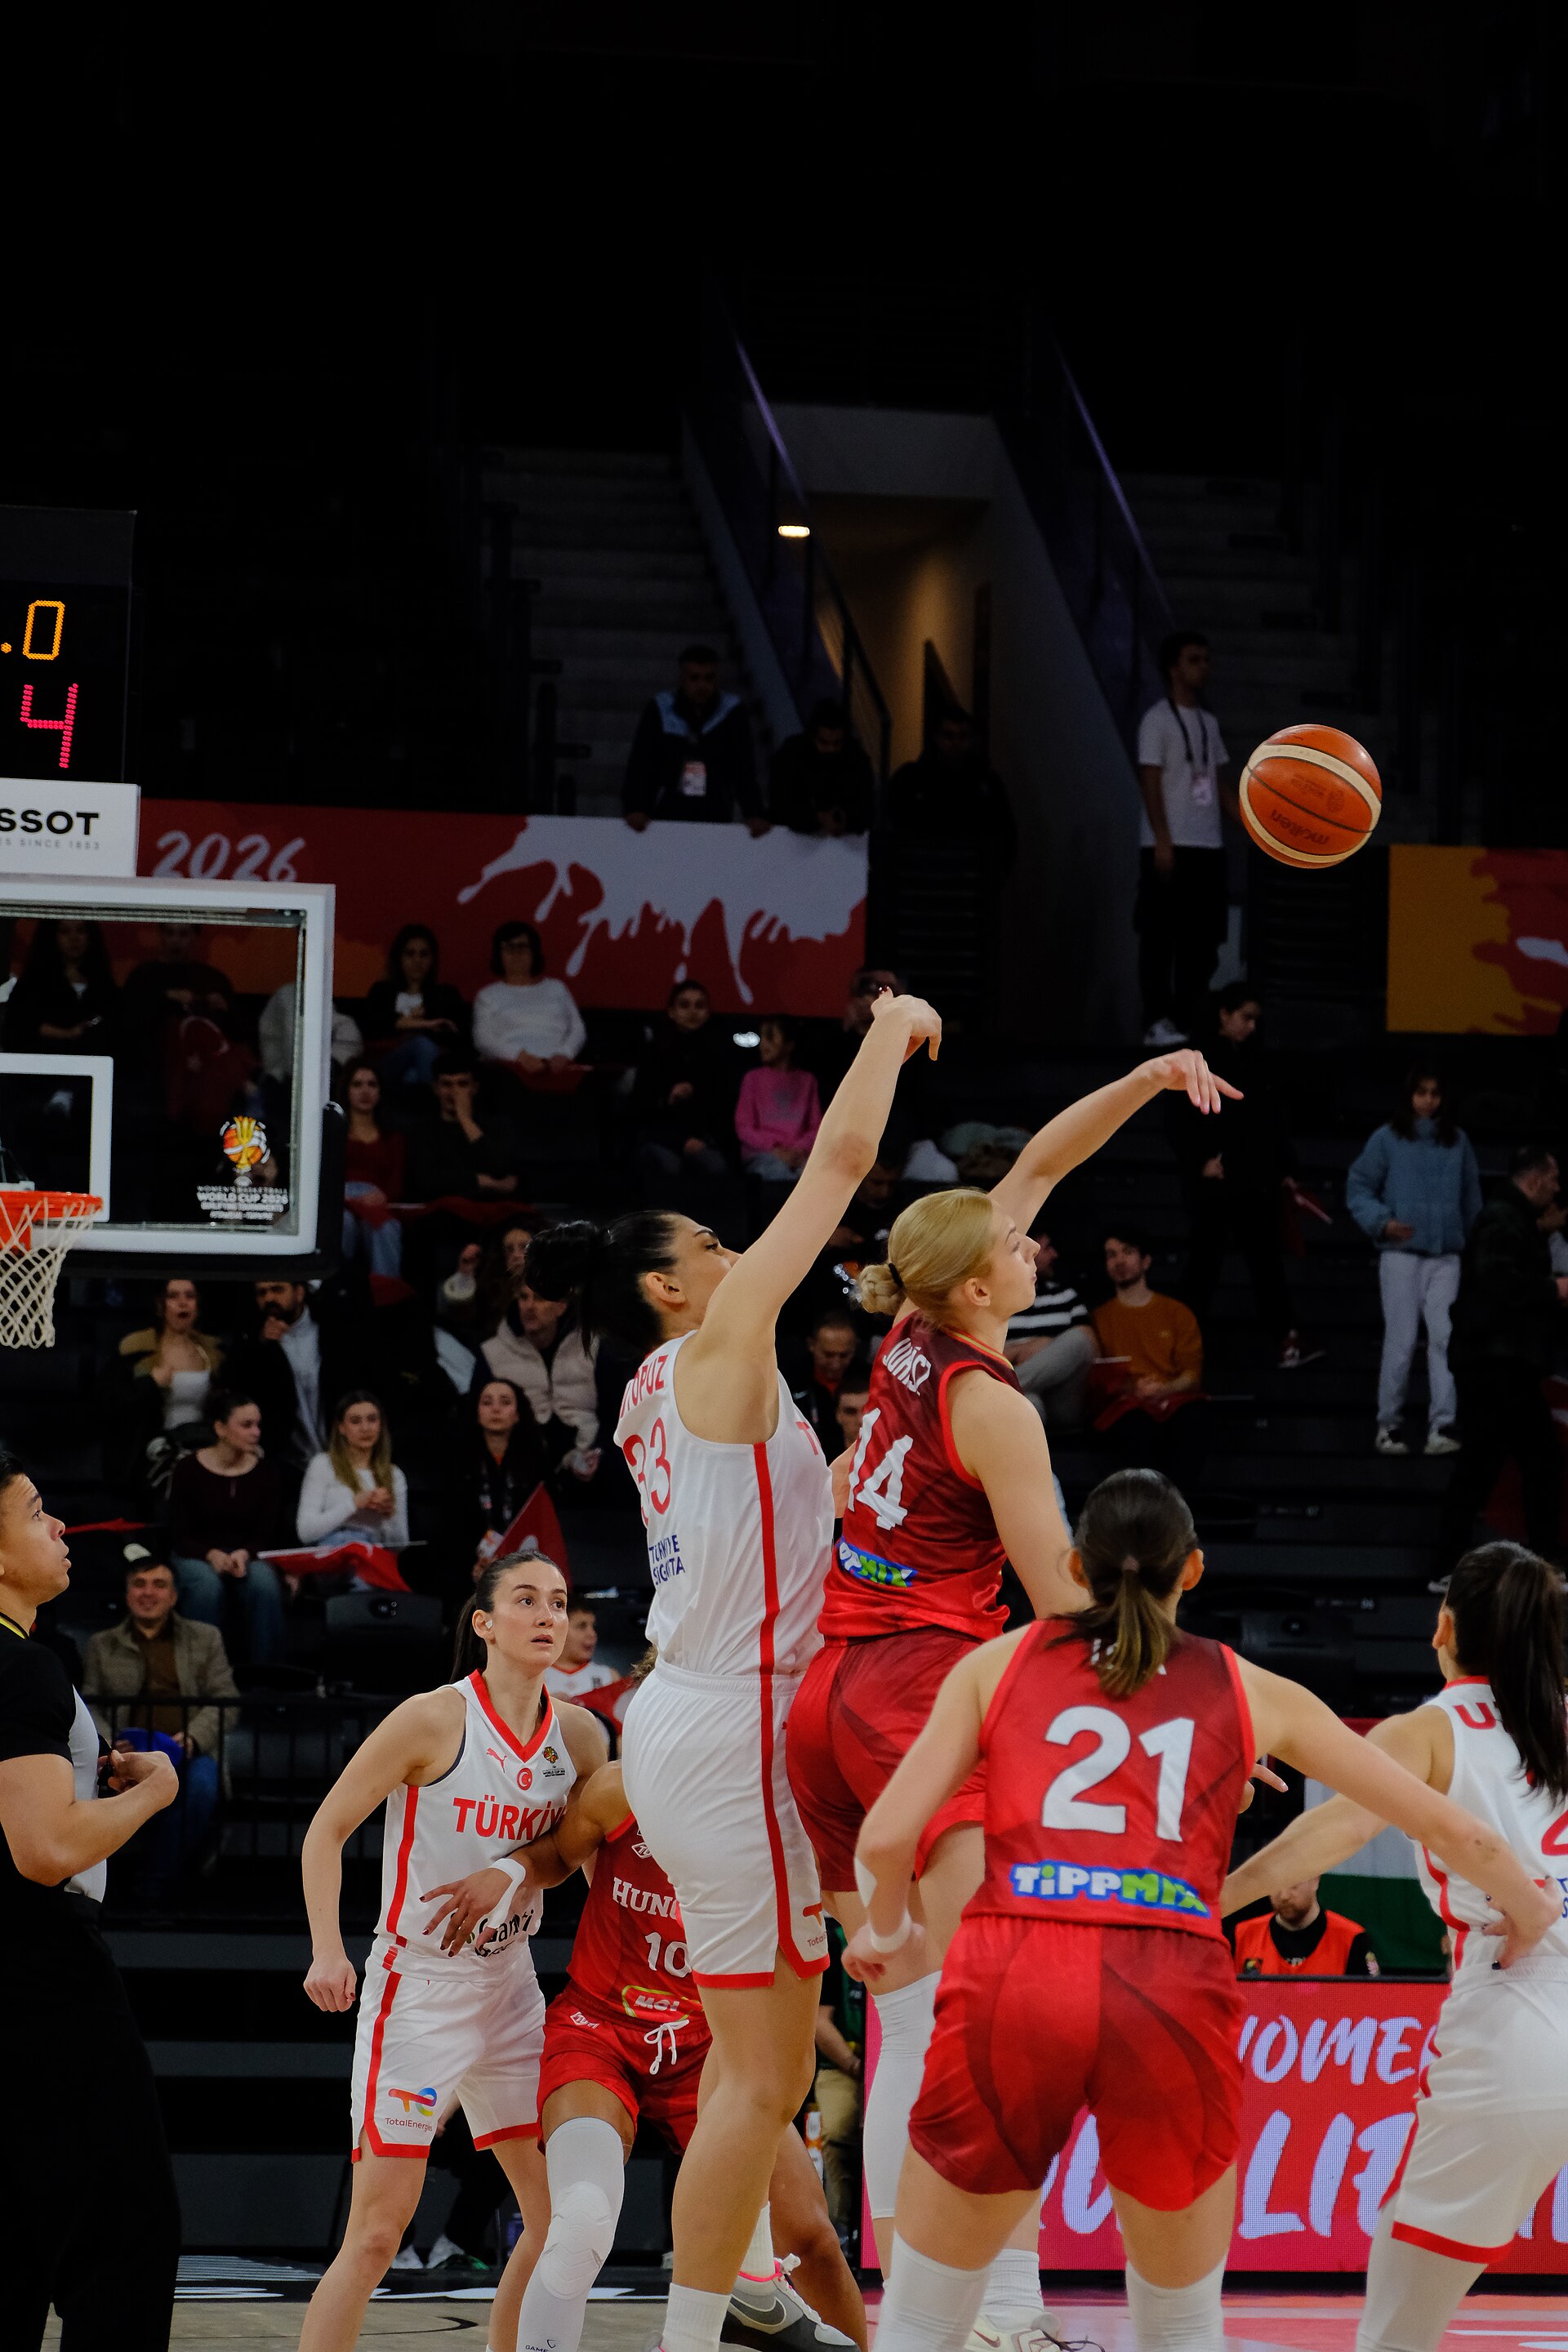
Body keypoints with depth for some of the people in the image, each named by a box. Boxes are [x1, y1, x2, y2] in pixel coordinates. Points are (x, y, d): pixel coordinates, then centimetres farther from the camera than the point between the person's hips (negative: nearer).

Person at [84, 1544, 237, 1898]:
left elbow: (226, 1698, 9)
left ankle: (158, 1883, -23)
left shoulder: (205, 1639, 20)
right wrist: (107, 1742, -12)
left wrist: (194, 1737, -12)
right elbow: (87, 1707, 11)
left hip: (188, 1753, 0)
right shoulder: (102, 1646, 22)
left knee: (200, 1784, -37)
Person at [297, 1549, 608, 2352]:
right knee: (377, 2232, -9)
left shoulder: (579, 1735, 3)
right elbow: (327, 1831, -9)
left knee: (561, 2212, 6)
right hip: (417, 1986, -6)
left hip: (510, 1991, 6)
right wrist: (327, 1949, -19)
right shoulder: (434, 1720, -13)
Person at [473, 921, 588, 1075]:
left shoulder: (557, 989, 25)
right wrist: (521, 1056, -14)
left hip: (555, 1066, 1)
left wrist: (564, 1055, -7)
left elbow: (578, 1031, 17)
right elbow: (483, 1039, 4)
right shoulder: (488, 996, 19)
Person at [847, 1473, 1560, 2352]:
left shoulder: (1001, 1661, 19)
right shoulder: (1252, 1693, 20)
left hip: (1011, 1982, 0)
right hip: (1175, 1994, 1)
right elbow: (1457, 1833, 24)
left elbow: (887, 1838, 7)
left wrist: (889, 1931, 30)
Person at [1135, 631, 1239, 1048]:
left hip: (1207, 846, 7)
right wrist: (1162, 842, -18)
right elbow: (1150, 783, -10)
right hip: (1169, 847, -7)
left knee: (1201, 940, 5)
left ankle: (1187, 1021, 9)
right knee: (1161, 938, -5)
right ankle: (1158, 1022, -5)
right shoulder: (1158, 720, -5)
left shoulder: (1207, 723, 16)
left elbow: (1222, 784, 19)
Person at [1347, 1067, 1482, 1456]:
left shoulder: (1457, 1142, 10)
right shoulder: (1387, 1140, 1)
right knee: (1401, 1342, -3)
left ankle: (1442, 1427, -13)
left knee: (1444, 1338, -10)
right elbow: (1358, 1187, 2)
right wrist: (1381, 1221, -13)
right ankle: (1388, 1427, 8)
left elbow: (1471, 1198, 16)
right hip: (1401, 1254, -2)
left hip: (1446, 1258, 2)